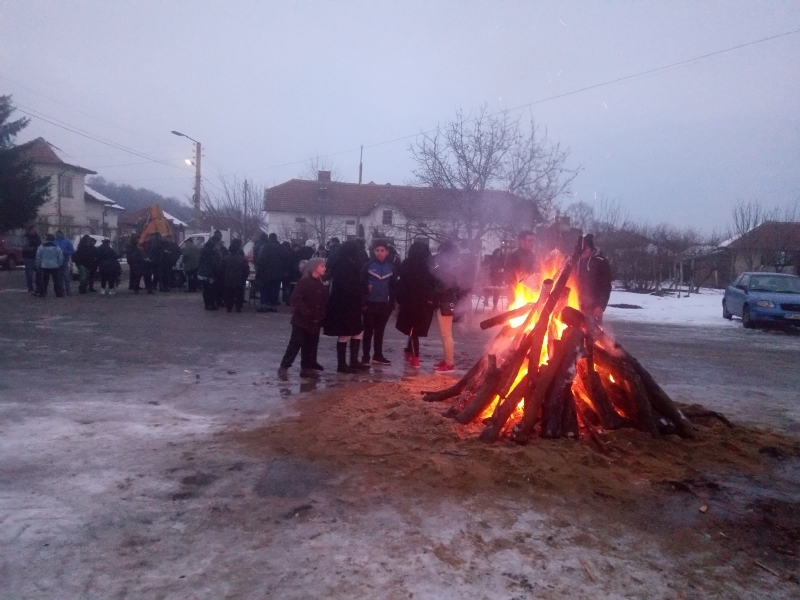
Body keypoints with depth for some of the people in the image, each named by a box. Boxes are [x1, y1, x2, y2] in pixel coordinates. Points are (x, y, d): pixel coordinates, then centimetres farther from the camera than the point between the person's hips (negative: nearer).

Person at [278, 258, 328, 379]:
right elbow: (295, 300, -19)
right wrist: (306, 312, -21)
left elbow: (324, 301, 12)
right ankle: (283, 367, 5)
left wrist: (322, 314, -1)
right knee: (295, 344, -4)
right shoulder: (304, 282, -12)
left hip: (315, 321, 7)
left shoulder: (320, 284, 11)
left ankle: (306, 368, 21)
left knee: (311, 345, 11)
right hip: (302, 320, -7)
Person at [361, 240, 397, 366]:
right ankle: (365, 356, 10)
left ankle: (378, 355, 21)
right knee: (368, 330, 3)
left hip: (384, 304, 3)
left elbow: (393, 286, 8)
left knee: (380, 330, 12)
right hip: (370, 303, -3)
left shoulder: (391, 267, 5)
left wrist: (392, 303, 3)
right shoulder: (368, 265, -3)